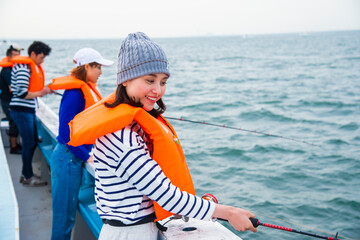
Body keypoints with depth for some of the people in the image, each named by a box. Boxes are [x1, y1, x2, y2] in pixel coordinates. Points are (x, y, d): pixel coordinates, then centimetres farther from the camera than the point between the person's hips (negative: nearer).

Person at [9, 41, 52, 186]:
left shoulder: (34, 67, 14)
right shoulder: (23, 67, -16)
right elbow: (22, 93, -21)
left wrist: (44, 90, 2)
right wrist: (40, 93, -12)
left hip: (29, 110, 10)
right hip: (21, 110, -10)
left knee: (33, 142, 14)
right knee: (29, 143, -3)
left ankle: (26, 173, 26)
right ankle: (28, 177, 8)